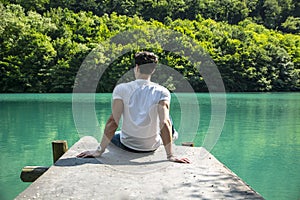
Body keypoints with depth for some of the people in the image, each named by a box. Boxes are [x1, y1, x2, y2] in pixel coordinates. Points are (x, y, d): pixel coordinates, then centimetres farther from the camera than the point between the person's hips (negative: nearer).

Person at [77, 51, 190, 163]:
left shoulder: (121, 89, -13)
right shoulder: (162, 92, -14)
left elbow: (113, 122, -19)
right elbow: (165, 123, -23)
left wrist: (99, 151, -14)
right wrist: (170, 155, -20)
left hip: (127, 145, 0)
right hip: (153, 147, 0)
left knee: (112, 135, 35)